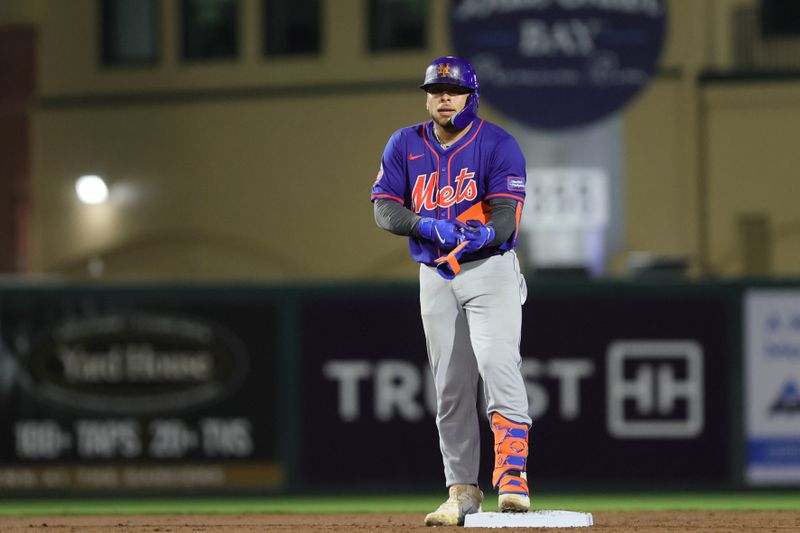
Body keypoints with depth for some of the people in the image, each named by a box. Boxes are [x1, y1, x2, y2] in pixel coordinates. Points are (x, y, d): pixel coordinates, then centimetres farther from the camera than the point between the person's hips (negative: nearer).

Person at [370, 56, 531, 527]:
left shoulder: (498, 145, -6)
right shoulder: (405, 145, 5)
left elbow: (506, 216, -16)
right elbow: (385, 209, -3)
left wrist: (487, 233, -39)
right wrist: (429, 226, -22)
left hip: (491, 269, -4)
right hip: (436, 275, 4)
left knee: (497, 364, -23)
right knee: (450, 386, 6)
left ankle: (513, 476, -27)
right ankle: (462, 492, 14)